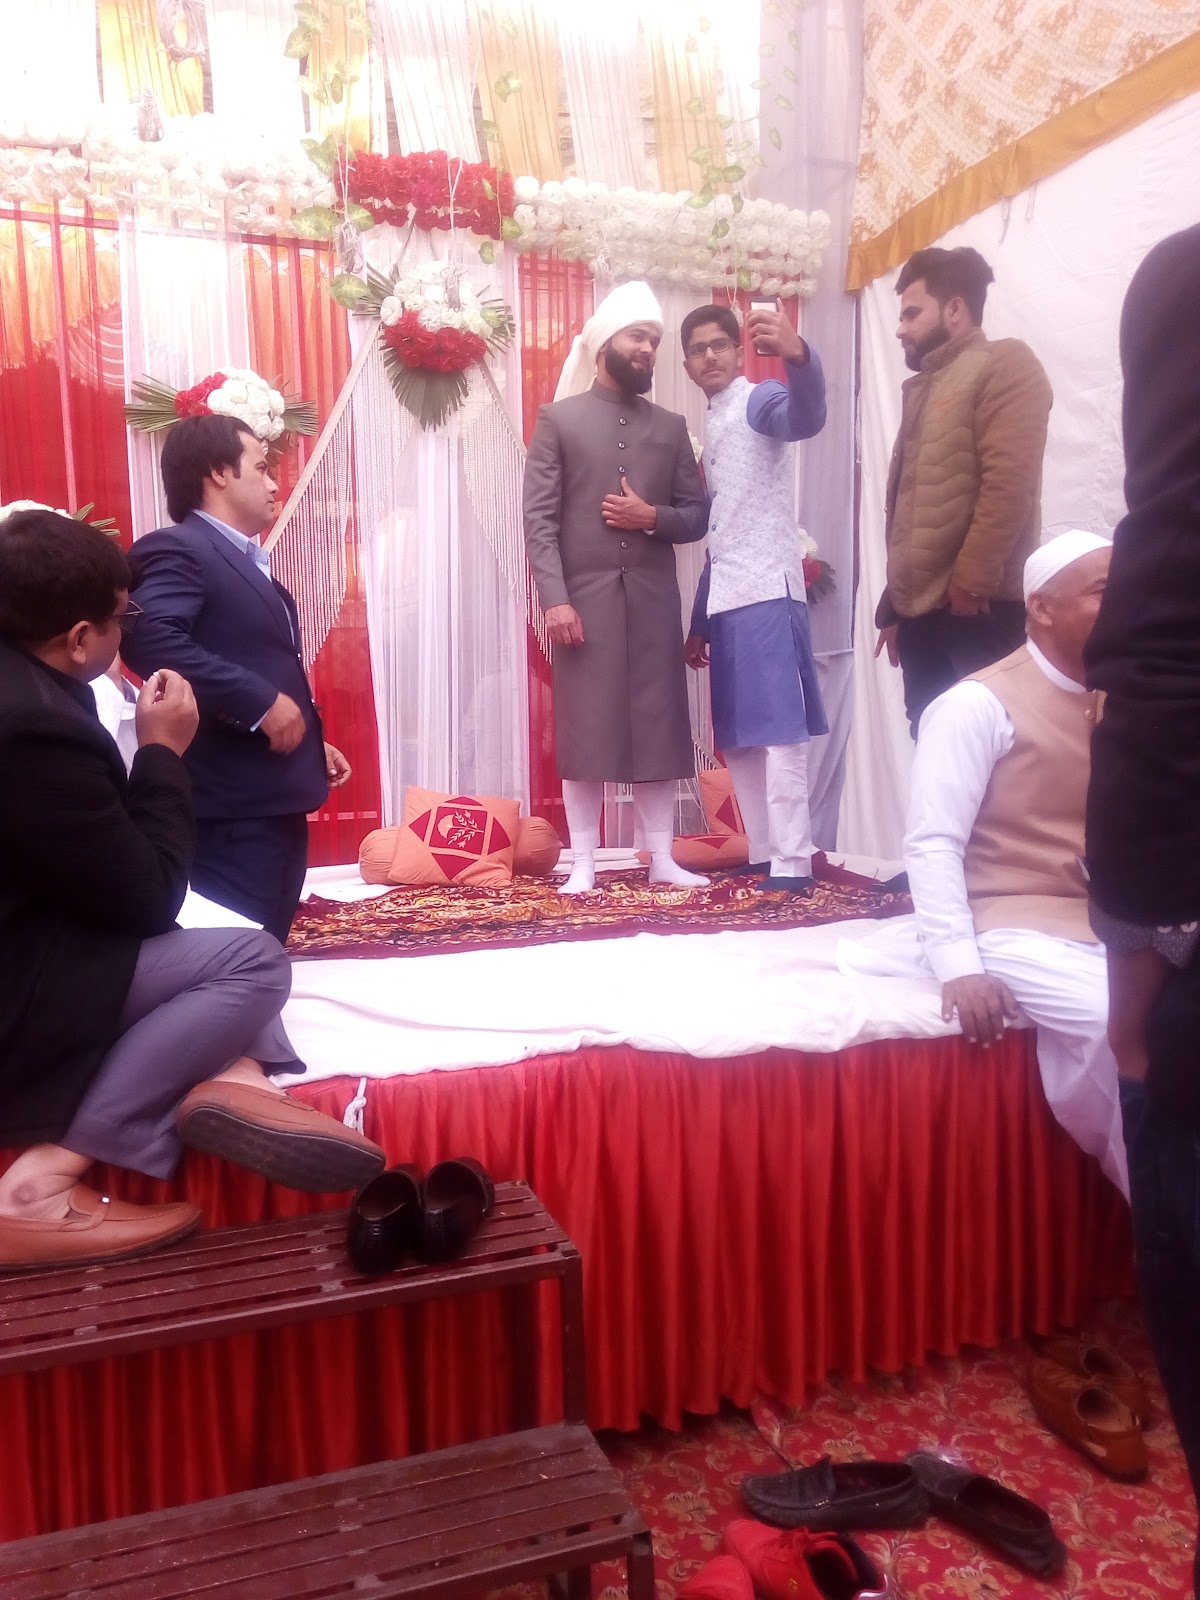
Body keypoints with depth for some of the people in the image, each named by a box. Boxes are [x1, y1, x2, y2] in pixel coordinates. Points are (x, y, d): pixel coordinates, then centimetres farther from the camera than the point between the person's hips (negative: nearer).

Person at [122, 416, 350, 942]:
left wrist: (309, 743, 21)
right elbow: (149, 638, -30)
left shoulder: (249, 563, 22)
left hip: (273, 805, 10)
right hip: (231, 812, -10)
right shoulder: (177, 549, -11)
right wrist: (261, 703, -27)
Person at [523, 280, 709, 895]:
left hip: (654, 597, 3)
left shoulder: (671, 427, 16)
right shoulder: (558, 419, 5)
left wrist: (653, 517, -8)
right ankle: (583, 863, 6)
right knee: (584, 729, -1)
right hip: (584, 595, -3)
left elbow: (699, 515, 13)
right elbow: (538, 518, -3)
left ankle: (662, 859, 13)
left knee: (659, 724, 4)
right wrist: (555, 598, -14)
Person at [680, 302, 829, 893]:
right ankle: (764, 854, 16)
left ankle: (793, 862, -8)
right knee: (737, 738, 9)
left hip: (768, 591, -8)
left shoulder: (759, 400, -1)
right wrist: (698, 621, 20)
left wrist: (798, 356, -47)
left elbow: (806, 416, -27)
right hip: (724, 600, 9)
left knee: (779, 730, -11)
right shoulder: (710, 428, 22)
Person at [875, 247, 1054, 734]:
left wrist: (972, 582, -20)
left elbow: (1009, 482, -15)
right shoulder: (924, 388, 24)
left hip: (977, 610, -8)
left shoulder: (1005, 365, -2)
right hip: (921, 612, 8)